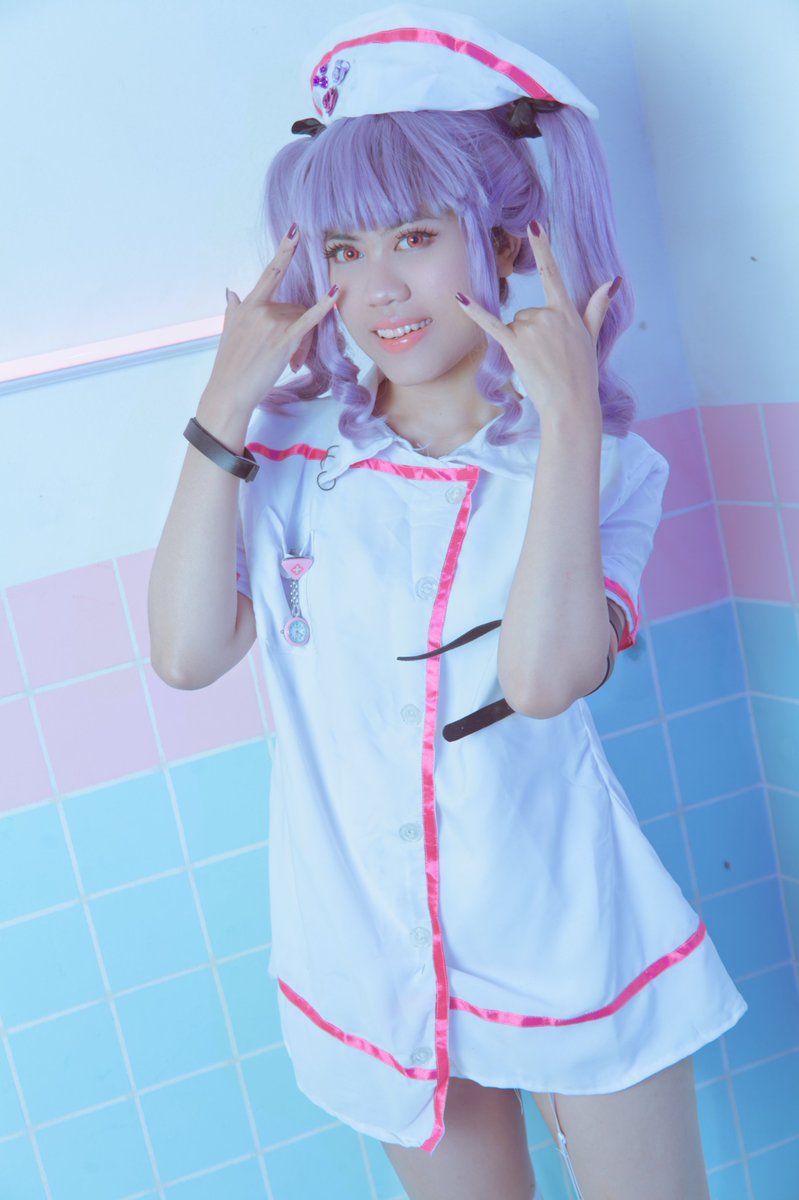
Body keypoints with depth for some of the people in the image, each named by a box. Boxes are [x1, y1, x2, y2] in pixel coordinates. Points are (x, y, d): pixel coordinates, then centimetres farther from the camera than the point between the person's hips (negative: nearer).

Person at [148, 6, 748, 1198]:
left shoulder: (604, 463, -12)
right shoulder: (291, 451, -7)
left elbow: (545, 676, -28)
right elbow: (188, 652, -17)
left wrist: (571, 416, -28)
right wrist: (224, 407, -18)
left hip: (568, 944, -2)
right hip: (376, 959, 2)